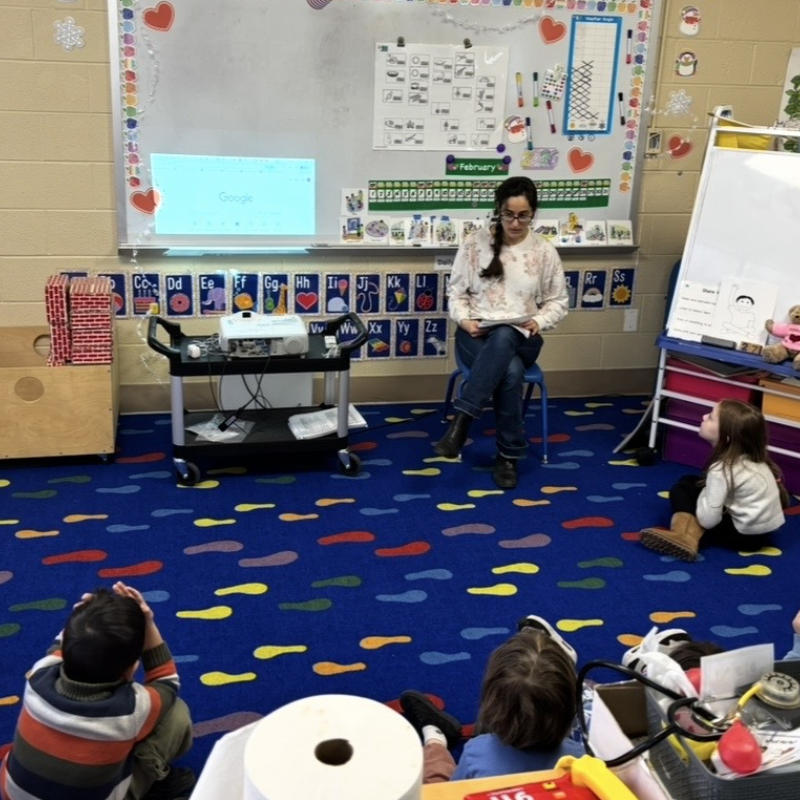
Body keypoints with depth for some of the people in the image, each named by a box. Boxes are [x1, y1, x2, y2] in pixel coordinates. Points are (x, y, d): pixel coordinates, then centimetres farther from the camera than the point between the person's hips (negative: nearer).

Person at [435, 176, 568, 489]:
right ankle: (510, 454, -27)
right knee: (510, 371, -37)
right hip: (477, 336, 0)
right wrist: (465, 320, -13)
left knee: (503, 338, -40)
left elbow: (558, 301, 10)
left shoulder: (544, 251, 3)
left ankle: (461, 421, -39)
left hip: (521, 339, 1)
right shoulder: (474, 243, 1)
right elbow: (456, 293, 7)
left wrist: (539, 322, -11)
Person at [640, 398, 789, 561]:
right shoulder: (753, 459, -1)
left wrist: (702, 494, -4)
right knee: (689, 481, 14)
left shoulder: (722, 469, -24)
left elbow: (708, 520, -24)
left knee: (681, 490, 1)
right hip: (765, 526, 8)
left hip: (746, 534, -8)